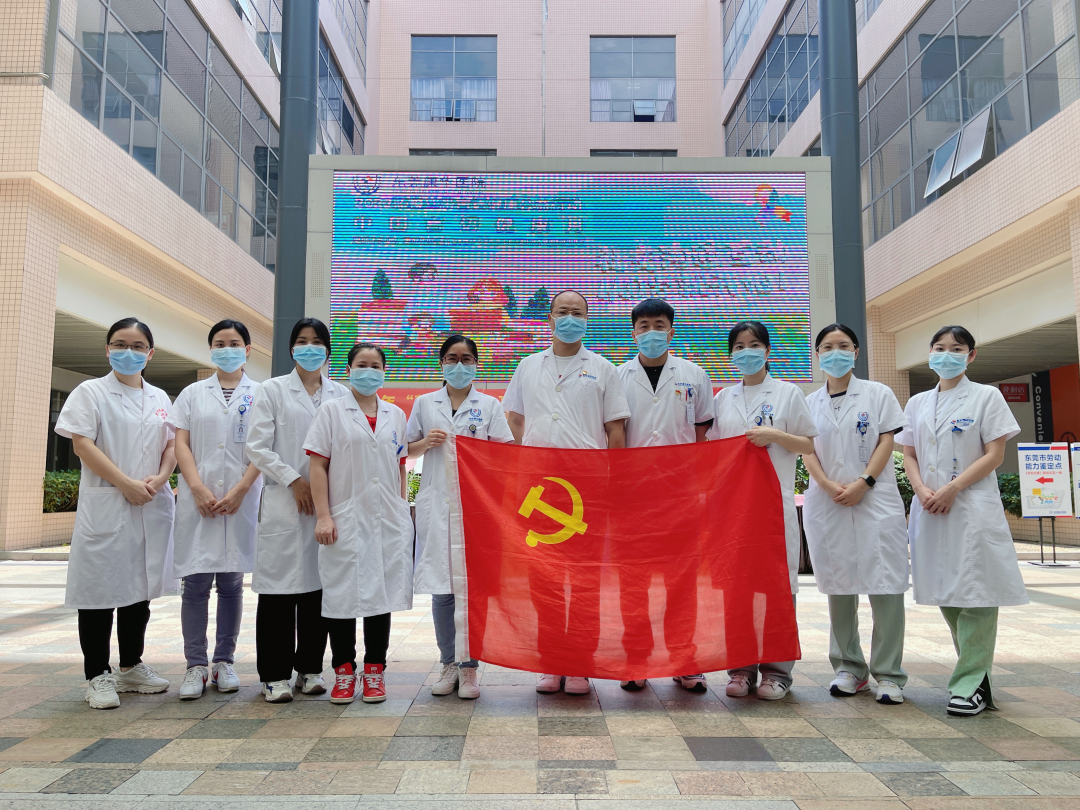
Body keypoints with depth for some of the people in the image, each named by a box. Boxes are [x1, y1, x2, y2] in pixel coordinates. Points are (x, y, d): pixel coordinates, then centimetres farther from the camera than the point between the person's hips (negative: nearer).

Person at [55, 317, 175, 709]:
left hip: (152, 507, 5)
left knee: (139, 587, 12)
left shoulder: (160, 398, 14)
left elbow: (172, 445, 12)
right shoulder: (91, 392, 0)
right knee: (101, 587, 0)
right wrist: (127, 484, -16)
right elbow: (82, 444, -9)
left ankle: (131, 667, 25)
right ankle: (98, 676, 12)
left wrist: (159, 478, -9)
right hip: (104, 505, -4)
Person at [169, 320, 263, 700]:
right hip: (197, 497, 1)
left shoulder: (259, 395, 8)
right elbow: (181, 444, 5)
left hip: (241, 499, -1)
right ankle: (196, 665, 7)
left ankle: (224, 662, 15)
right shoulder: (193, 393, 12)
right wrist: (198, 488, -9)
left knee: (231, 582, 5)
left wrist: (239, 491, -11)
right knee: (195, 582, -1)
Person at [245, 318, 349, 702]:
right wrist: (294, 480, -9)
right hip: (283, 502, -2)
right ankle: (274, 675, 9)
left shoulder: (341, 394, 12)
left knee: (318, 586, 6)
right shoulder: (273, 390, 6)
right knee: (280, 589, -1)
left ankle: (310, 668, 18)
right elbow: (257, 447, -1)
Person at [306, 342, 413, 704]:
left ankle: (374, 670, 17)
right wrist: (323, 516, -10)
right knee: (344, 592, 1)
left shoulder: (395, 415, 12)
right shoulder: (332, 411, 2)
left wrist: (404, 511, 10)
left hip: (388, 519, 3)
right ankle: (343, 670, 16)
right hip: (345, 519, -3)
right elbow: (318, 466, -2)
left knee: (382, 591, 6)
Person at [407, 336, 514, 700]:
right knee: (441, 587, 3)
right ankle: (448, 664, 16)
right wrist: (426, 443, -3)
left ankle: (469, 667, 7)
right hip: (436, 503, 2)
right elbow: (407, 451, 17)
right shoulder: (424, 403, 13)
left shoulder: (490, 405, 9)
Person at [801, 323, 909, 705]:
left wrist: (863, 483, -13)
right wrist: (829, 486, -10)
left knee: (884, 585, -6)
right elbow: (807, 450, 6)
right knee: (838, 586, 6)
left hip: (875, 499, -2)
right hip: (827, 502, 2)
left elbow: (886, 442, 0)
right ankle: (849, 667, 17)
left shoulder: (878, 393, 7)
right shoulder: (811, 402, 12)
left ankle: (889, 674, 3)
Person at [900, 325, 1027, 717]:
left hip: (973, 507, -4)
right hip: (930, 507, 5)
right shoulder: (918, 403, 14)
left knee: (975, 594, -6)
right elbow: (909, 455, 12)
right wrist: (922, 490, -7)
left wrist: (951, 489, -14)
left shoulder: (986, 397, 2)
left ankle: (970, 684, 0)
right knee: (946, 593, 8)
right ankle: (976, 672, 22)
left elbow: (995, 455, -5)